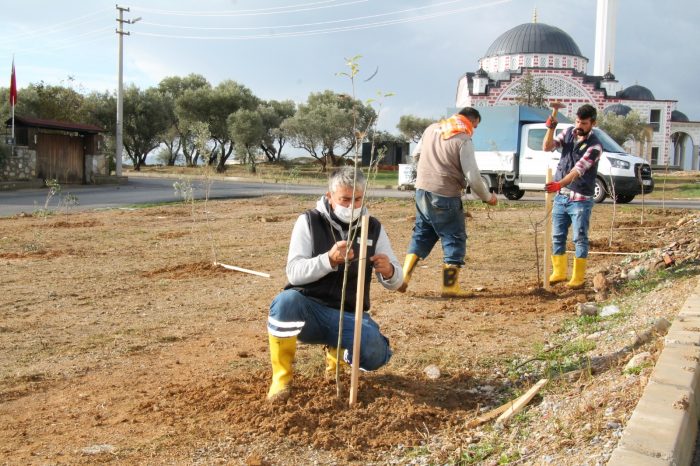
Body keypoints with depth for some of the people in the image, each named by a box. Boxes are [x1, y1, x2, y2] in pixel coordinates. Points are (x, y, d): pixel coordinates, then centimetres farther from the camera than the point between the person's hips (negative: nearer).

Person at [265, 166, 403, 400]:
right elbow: (294, 273, -17)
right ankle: (281, 376, -14)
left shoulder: (373, 227, 1)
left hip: (349, 315, 2)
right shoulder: (309, 221, -6)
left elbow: (394, 282, 0)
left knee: (376, 354, -25)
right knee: (287, 300, -36)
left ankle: (337, 350, 13)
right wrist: (329, 259, -35)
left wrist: (389, 272, -25)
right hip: (309, 309, -2)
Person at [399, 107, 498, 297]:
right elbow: (473, 176, -12)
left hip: (422, 189, 6)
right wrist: (487, 197, 2)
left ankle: (404, 277, 11)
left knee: (421, 234, 18)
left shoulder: (431, 129, 8)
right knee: (455, 239, 5)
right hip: (445, 196, -6)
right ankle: (450, 286, 6)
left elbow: (416, 154, 21)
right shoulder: (464, 140, -11)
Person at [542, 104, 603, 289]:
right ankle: (559, 273, 22)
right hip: (560, 196, 6)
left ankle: (578, 278, 7)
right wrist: (550, 129, -19)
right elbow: (547, 147, -1)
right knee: (557, 237, 10)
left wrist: (559, 184, -40)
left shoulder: (594, 146, -15)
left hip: (580, 199, -6)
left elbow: (578, 170, -25)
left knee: (580, 239, 0)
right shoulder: (569, 133, 5)